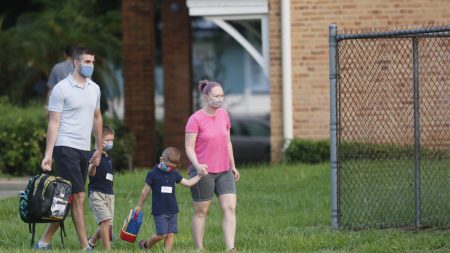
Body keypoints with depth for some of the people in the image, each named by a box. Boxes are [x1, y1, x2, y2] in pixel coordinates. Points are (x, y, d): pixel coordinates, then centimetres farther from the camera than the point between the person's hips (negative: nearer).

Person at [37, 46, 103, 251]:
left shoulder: (94, 89, 13)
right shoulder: (62, 89, -7)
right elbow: (53, 122, -9)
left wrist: (99, 149, 20)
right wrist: (48, 154, -14)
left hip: (84, 150, 7)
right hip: (66, 147, -7)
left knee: (68, 199, 6)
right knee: (78, 197, -9)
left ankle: (44, 241, 12)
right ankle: (85, 247, -7)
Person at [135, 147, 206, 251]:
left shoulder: (174, 174, 8)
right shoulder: (153, 174, -5)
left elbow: (188, 183, 16)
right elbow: (145, 191, 2)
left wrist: (199, 176, 5)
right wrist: (139, 206, 10)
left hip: (172, 211, 5)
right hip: (159, 211, -5)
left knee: (170, 234, 1)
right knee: (162, 234, -8)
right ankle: (146, 245, 16)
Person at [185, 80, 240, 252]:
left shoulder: (224, 115, 7)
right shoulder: (195, 119, -11)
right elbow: (189, 147, -11)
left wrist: (232, 166, 18)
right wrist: (197, 165, -27)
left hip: (223, 171, 5)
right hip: (202, 172, -5)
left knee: (230, 207, -9)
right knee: (201, 212, 5)